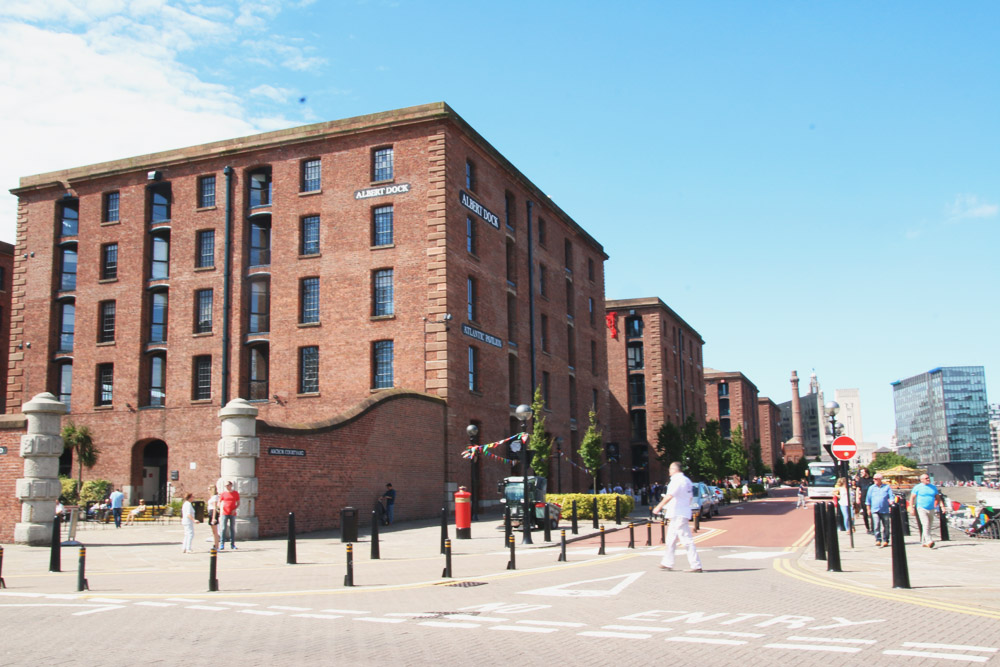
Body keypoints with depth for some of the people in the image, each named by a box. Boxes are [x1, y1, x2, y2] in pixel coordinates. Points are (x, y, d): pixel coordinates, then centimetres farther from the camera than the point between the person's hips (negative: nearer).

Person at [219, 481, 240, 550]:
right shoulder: (223, 494, 4)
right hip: (225, 513, -1)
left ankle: (232, 544, 10)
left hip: (233, 513, 1)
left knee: (232, 529, 5)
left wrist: (235, 509, -7)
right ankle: (222, 545, -5)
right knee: (224, 529, -6)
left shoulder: (236, 493, 7)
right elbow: (219, 503, 7)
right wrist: (221, 508, -13)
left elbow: (238, 503, 10)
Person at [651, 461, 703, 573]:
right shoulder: (687, 480, 13)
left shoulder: (677, 480, -16)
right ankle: (667, 563, 25)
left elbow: (669, 496, -22)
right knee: (671, 539, 18)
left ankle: (696, 565, -9)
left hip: (678, 515, -10)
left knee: (687, 540, -9)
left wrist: (659, 507, -15)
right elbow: (690, 497, 19)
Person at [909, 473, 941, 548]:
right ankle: (929, 541, -27)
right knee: (925, 524, -19)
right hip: (921, 508, -5)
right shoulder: (918, 487, 0)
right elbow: (912, 498, 0)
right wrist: (911, 508, -8)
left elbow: (938, 498, 19)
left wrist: (936, 505, 2)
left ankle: (924, 542, 18)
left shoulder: (933, 487, 12)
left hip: (931, 510, 5)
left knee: (929, 526, 8)